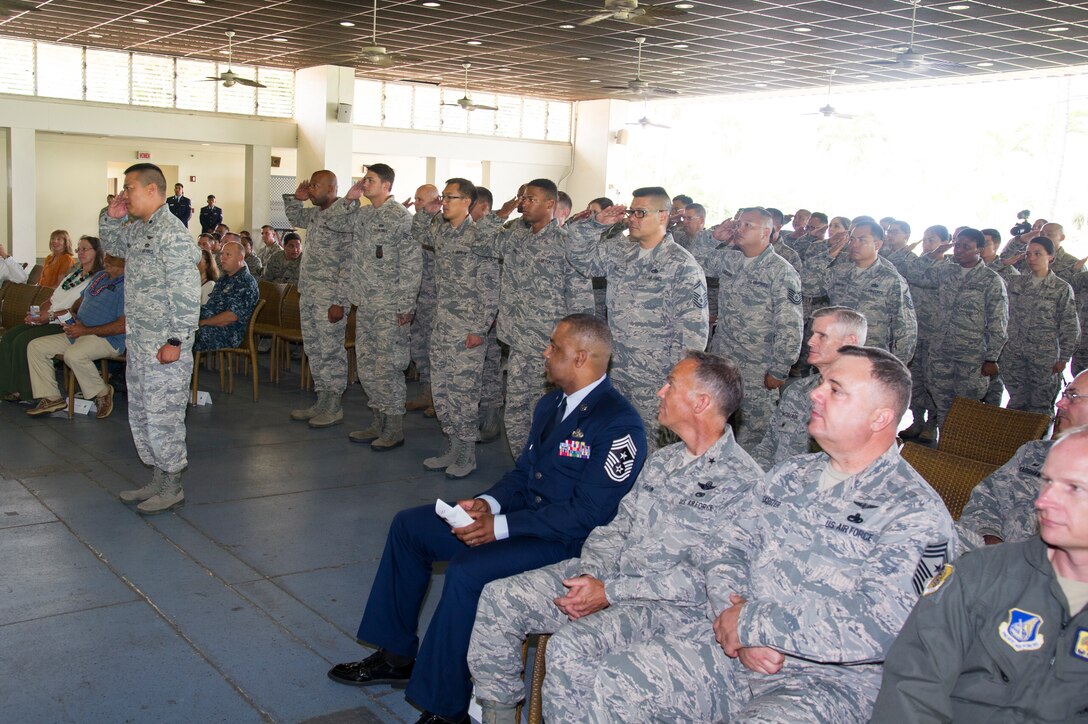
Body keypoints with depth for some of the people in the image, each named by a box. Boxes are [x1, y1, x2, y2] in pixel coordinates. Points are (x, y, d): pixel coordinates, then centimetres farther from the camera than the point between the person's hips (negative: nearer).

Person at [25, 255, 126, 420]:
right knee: (35, 347, 2)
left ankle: (101, 393, -12)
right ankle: (51, 398, 2)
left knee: (73, 354, -38)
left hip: (107, 339, -10)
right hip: (78, 333, 10)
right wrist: (71, 313, 6)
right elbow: (81, 299, 30)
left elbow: (123, 326, -23)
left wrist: (86, 331, -20)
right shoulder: (99, 276, 16)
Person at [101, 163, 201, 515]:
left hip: (164, 344, -10)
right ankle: (158, 479, 28)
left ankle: (173, 486, 11)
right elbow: (111, 246, 34)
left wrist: (176, 340, -22)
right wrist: (112, 217, 14)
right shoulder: (136, 229, 12)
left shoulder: (172, 233, -17)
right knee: (140, 413, 16)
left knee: (163, 415, -1)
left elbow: (187, 292, -22)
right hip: (138, 340, 10)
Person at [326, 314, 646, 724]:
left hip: (569, 541, -10)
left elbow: (585, 514, -23)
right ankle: (397, 655, 19)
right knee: (408, 526, 8)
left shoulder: (619, 425, -20)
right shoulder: (552, 404, 10)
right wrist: (488, 504, -5)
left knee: (467, 570, -32)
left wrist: (500, 527, -22)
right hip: (523, 516, 10)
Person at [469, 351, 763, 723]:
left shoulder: (742, 480, -12)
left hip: (671, 605, -8)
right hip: (605, 577, 8)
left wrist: (610, 592, -19)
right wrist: (589, 573, -6)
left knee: (573, 643, -33)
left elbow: (702, 578, -18)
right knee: (499, 596, -3)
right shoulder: (662, 460, 15)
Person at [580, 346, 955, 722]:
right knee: (587, 692, -11)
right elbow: (727, 549, 12)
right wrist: (738, 623, -9)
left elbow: (879, 625, -21)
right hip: (728, 647, 5)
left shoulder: (916, 511, -9)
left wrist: (749, 624, -15)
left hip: (828, 681, -5)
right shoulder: (791, 475, 14)